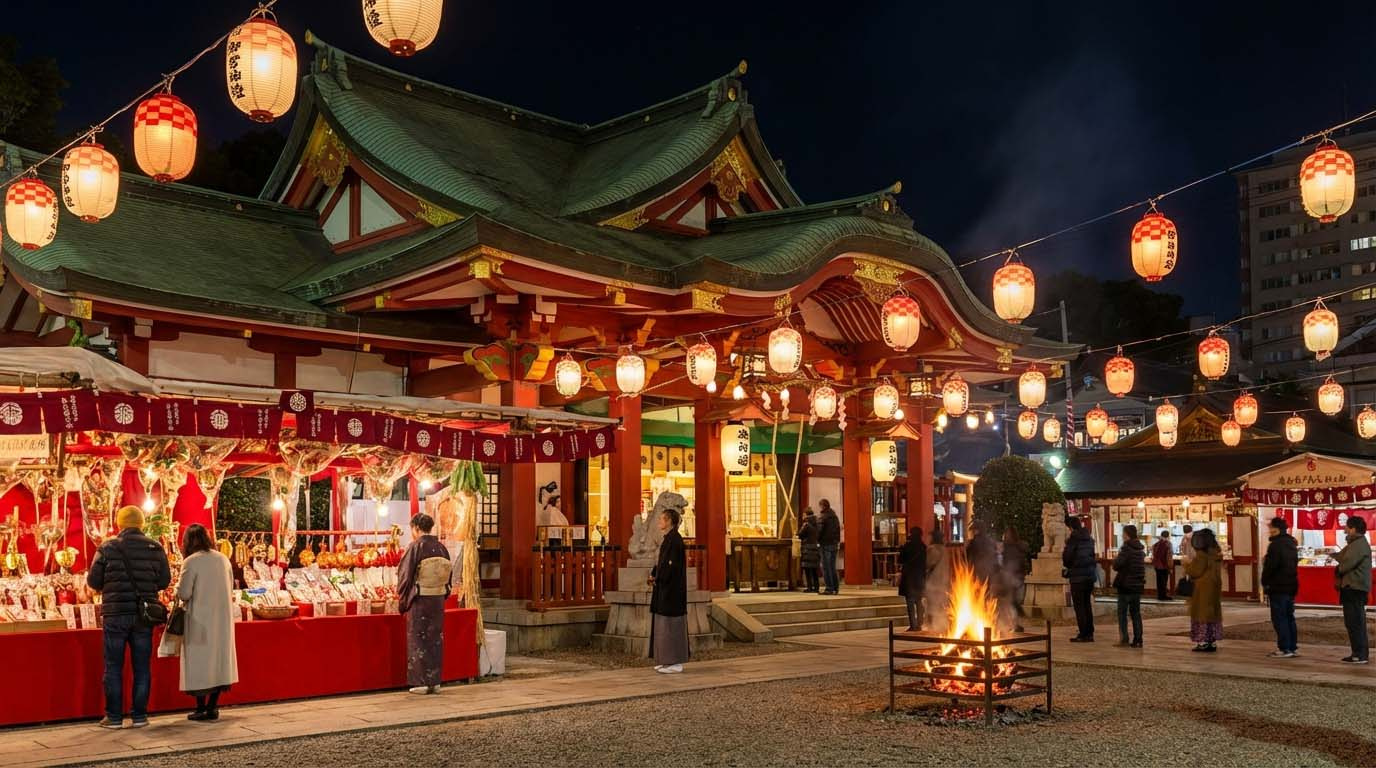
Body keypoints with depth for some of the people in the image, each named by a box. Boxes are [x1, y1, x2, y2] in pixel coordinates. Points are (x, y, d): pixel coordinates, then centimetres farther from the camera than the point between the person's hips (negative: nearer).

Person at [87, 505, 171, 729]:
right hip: (144, 615, 2)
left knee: (113, 667, 7)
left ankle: (114, 716, 8)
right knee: (142, 667, 9)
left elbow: (93, 581, -3)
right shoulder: (155, 548, -1)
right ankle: (139, 715, 11)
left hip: (115, 613, -2)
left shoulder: (108, 548, -5)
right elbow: (165, 580, 1)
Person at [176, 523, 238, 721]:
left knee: (200, 661, 3)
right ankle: (212, 707, 13)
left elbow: (184, 594, -13)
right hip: (222, 619, 5)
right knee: (218, 659, 10)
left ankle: (201, 708, 6)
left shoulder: (191, 561, -12)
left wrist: (178, 592, 8)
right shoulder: (223, 559, 5)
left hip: (200, 620, -5)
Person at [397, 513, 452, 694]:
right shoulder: (441, 548, 3)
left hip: (419, 599, -5)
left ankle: (420, 681, 4)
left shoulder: (415, 547, -12)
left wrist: (403, 598, 5)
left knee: (417, 640, 4)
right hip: (438, 599, 5)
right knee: (435, 639, 11)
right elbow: (448, 575, 7)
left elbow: (405, 575, -9)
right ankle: (435, 681, 14)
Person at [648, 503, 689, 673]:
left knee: (671, 623, -6)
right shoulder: (669, 538, 14)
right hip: (666, 586, 10)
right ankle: (669, 660, 17)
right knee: (665, 623, 12)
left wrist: (657, 577, -10)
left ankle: (676, 663, -2)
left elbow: (672, 564, -21)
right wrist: (654, 574, 1)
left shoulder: (674, 539, -17)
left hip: (671, 587, -10)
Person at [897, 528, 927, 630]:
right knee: (918, 601, 14)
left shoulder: (908, 545, -14)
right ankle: (919, 624, 16)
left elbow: (901, 560, -7)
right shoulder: (923, 547, 4)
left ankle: (913, 625, -9)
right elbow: (925, 562, 11)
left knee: (910, 601, -4)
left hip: (909, 576, -6)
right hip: (920, 576, 6)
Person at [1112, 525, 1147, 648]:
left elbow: (1117, 565, -20)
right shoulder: (1141, 549, 10)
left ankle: (1123, 639, -5)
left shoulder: (1126, 548, -15)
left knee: (1122, 613, 0)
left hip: (1126, 585, -7)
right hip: (1138, 585, 7)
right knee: (1136, 613, 11)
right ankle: (1138, 640, 9)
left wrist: (1115, 559, -1)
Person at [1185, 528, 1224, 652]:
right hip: (1215, 586, 8)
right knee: (1213, 613, 12)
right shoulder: (1216, 554, 8)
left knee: (1202, 613, -2)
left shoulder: (1202, 555, -18)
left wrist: (1187, 565, 2)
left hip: (1203, 588, -8)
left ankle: (1203, 641, -2)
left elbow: (1195, 572, -16)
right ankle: (1213, 641, 15)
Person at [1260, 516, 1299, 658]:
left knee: (1279, 618, -5)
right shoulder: (1291, 544, 13)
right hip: (1291, 585, 9)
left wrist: (1265, 582, -5)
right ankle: (1293, 647, 17)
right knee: (1289, 617, 15)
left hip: (1278, 587, -9)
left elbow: (1270, 566, -20)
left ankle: (1284, 648, -6)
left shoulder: (1276, 545, -17)